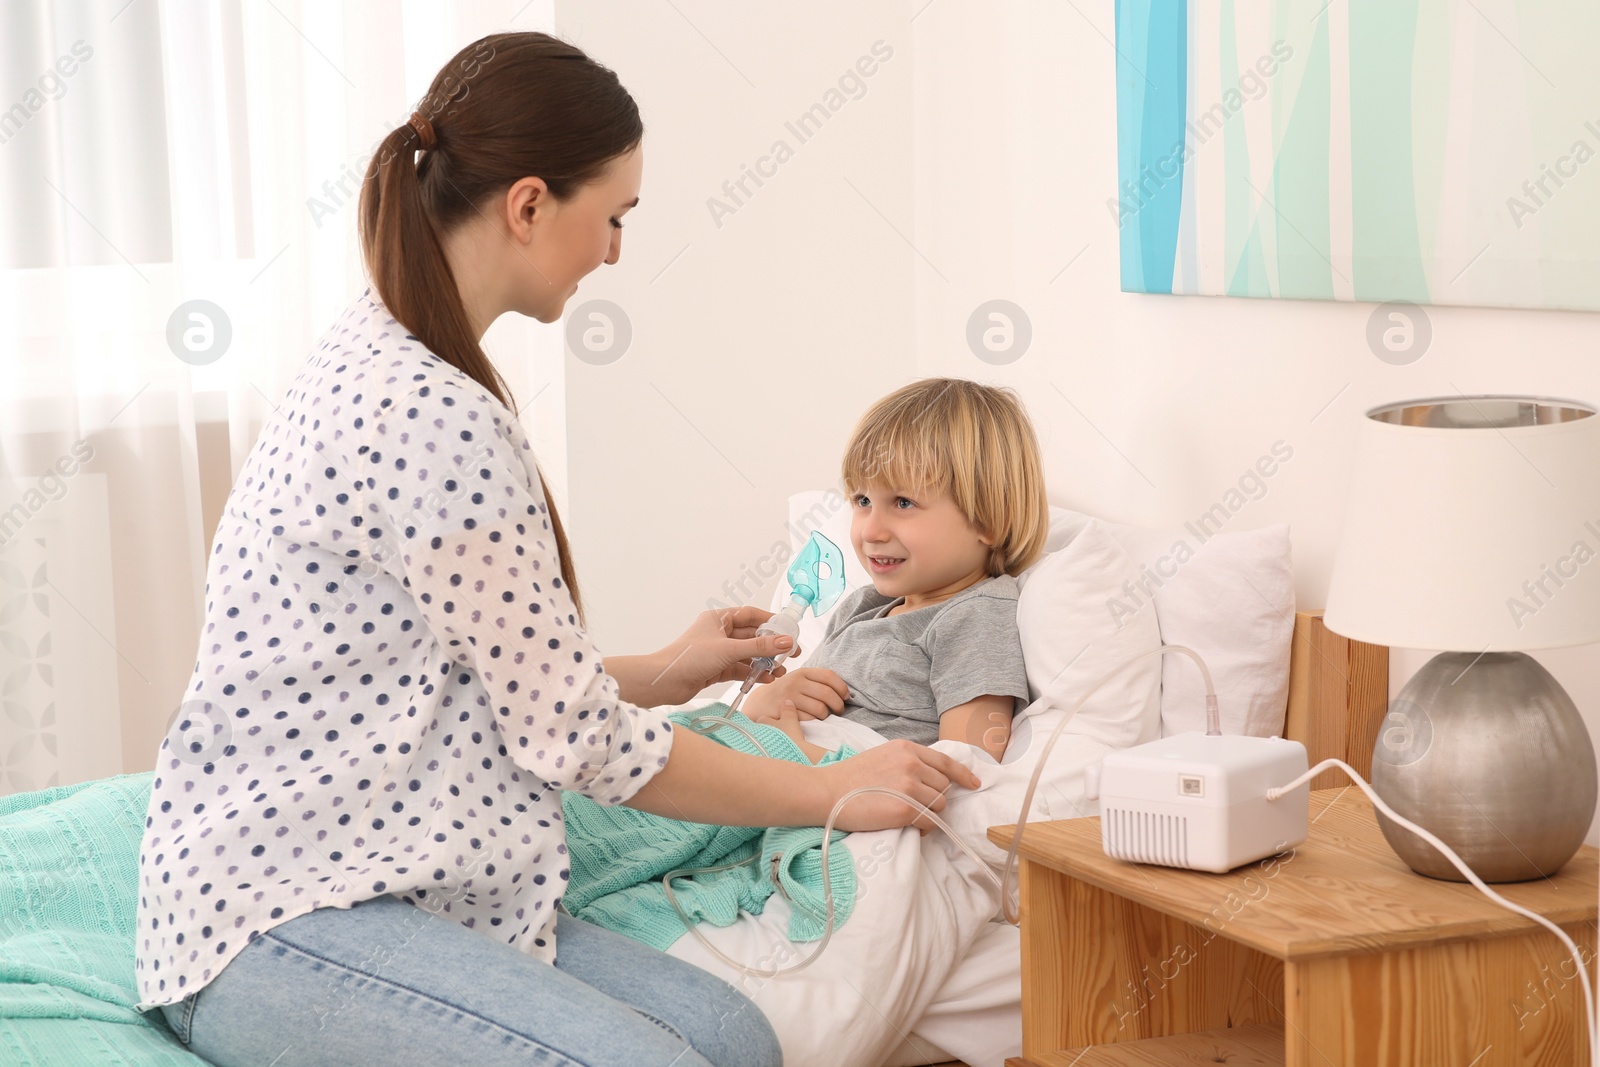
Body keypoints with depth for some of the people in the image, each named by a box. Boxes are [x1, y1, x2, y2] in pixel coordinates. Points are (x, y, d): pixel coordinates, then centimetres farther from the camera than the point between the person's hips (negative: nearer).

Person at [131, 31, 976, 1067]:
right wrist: (834, 793, -1)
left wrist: (664, 670, 30)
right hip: (276, 925, -10)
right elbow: (578, 738, -13)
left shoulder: (376, 360, 12)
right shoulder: (432, 419, -20)